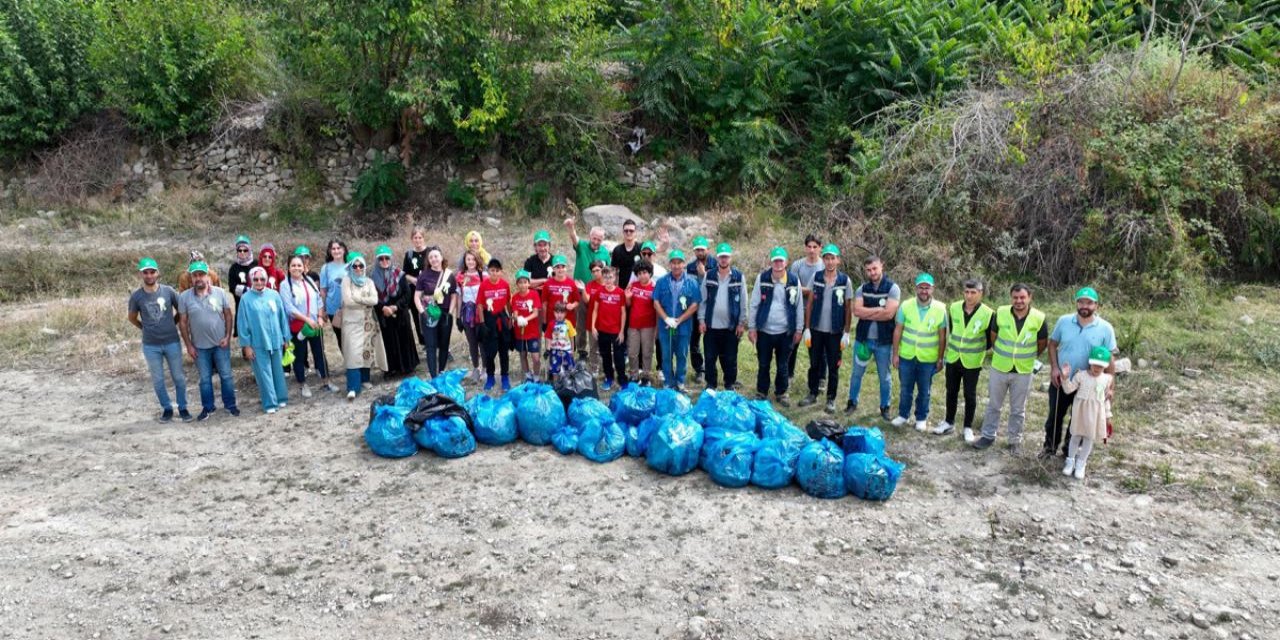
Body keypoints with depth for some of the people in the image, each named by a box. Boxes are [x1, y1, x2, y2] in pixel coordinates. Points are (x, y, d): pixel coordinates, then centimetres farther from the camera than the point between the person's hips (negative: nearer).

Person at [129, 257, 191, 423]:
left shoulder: (168, 291, -6)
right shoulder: (136, 296, -5)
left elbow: (180, 310, 9)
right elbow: (132, 318, 11)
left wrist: (172, 324, 5)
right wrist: (147, 328, 6)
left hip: (172, 342, 0)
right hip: (150, 346, 0)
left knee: (179, 377, 8)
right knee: (158, 380, 10)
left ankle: (183, 408, 22)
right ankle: (167, 408, 25)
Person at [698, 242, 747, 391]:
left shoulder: (739, 277, 0)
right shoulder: (709, 276, 3)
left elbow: (743, 302, 1)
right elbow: (703, 299, 5)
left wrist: (742, 323, -2)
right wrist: (701, 320, -2)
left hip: (731, 326, -1)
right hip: (711, 325, 1)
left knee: (730, 359, 7)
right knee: (710, 358, 6)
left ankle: (730, 384, 21)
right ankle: (711, 384, 19)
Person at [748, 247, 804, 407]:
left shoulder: (794, 281, -3)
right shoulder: (762, 278, -5)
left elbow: (799, 307, 4)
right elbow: (754, 304, -1)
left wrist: (799, 329, 4)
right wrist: (751, 327, -3)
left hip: (785, 332, 0)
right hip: (764, 331, 0)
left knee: (783, 366, 12)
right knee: (763, 365, 11)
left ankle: (781, 393, 27)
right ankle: (761, 393, 26)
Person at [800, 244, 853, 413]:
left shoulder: (845, 281, -5)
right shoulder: (816, 278, -1)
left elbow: (848, 308, -1)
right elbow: (809, 304, 2)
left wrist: (846, 333, -4)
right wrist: (807, 328, -2)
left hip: (835, 332, -2)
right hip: (816, 329, 2)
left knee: (833, 367, 7)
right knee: (814, 364, 12)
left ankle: (831, 399, 19)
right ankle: (813, 394, 27)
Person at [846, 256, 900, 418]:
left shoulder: (892, 288, -8)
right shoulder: (862, 289, 2)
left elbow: (889, 314, -20)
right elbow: (857, 311, -13)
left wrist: (867, 313, -12)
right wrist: (879, 309, -18)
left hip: (884, 341, -3)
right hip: (863, 338, 3)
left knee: (884, 377, 11)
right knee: (857, 373, 14)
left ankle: (885, 407, 25)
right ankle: (852, 403, 30)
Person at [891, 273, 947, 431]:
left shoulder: (940, 309, -9)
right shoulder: (906, 306, -8)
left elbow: (942, 336, -3)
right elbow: (898, 331, -3)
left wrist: (940, 359, -2)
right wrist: (895, 354, -3)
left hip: (928, 359, -1)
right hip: (906, 356, 1)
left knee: (924, 391, 13)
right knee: (905, 388, 14)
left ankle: (921, 418, 30)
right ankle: (903, 414, 32)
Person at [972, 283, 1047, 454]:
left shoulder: (1039, 318, -14)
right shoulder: (1001, 313, -12)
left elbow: (1042, 343, 3)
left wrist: (1030, 357, 15)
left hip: (1023, 371, -1)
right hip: (999, 368, 1)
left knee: (1018, 409, 13)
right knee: (993, 405, 14)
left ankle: (1015, 440, 29)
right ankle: (988, 436, 29)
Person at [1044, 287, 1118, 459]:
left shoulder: (1105, 328, -10)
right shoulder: (1064, 321, -7)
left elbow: (1109, 359, -6)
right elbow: (1052, 344, 3)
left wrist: (1111, 385, -9)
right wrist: (1054, 368, -10)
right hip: (1061, 380, 1)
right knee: (1055, 416, 14)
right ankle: (1050, 446, 35)